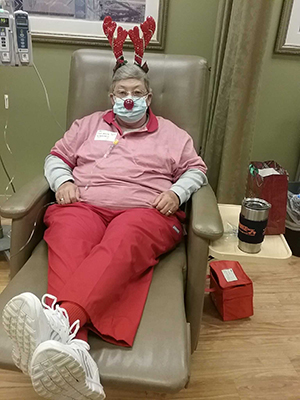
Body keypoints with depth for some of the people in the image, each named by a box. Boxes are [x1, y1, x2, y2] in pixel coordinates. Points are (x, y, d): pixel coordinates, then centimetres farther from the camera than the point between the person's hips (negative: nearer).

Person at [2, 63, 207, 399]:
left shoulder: (170, 133, 24)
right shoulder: (89, 124, 28)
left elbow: (195, 170, 21)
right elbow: (57, 157, 27)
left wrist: (177, 192, -1)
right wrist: (62, 180, 3)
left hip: (144, 212, 0)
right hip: (84, 205, 2)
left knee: (120, 245, -39)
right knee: (69, 245, -36)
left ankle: (58, 319, -61)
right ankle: (75, 350, -58)